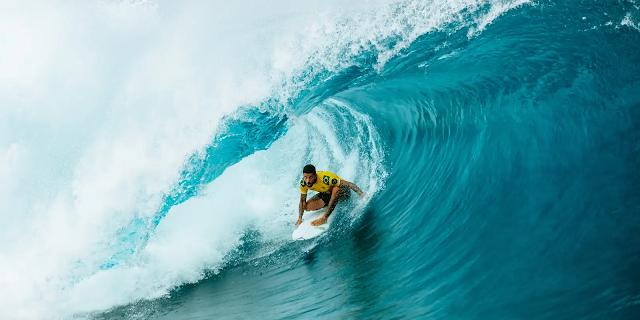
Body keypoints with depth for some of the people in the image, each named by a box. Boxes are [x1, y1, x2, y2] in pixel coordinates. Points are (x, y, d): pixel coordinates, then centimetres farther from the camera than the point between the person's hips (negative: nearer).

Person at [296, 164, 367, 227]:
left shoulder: (326, 178, -39)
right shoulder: (303, 183, -22)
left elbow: (349, 184, -37)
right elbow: (302, 200, -6)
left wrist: (363, 196, -43)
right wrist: (300, 218, -7)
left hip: (343, 193, -5)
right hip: (326, 194, 5)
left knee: (336, 189, -40)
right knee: (307, 207, -14)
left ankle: (324, 217, -28)